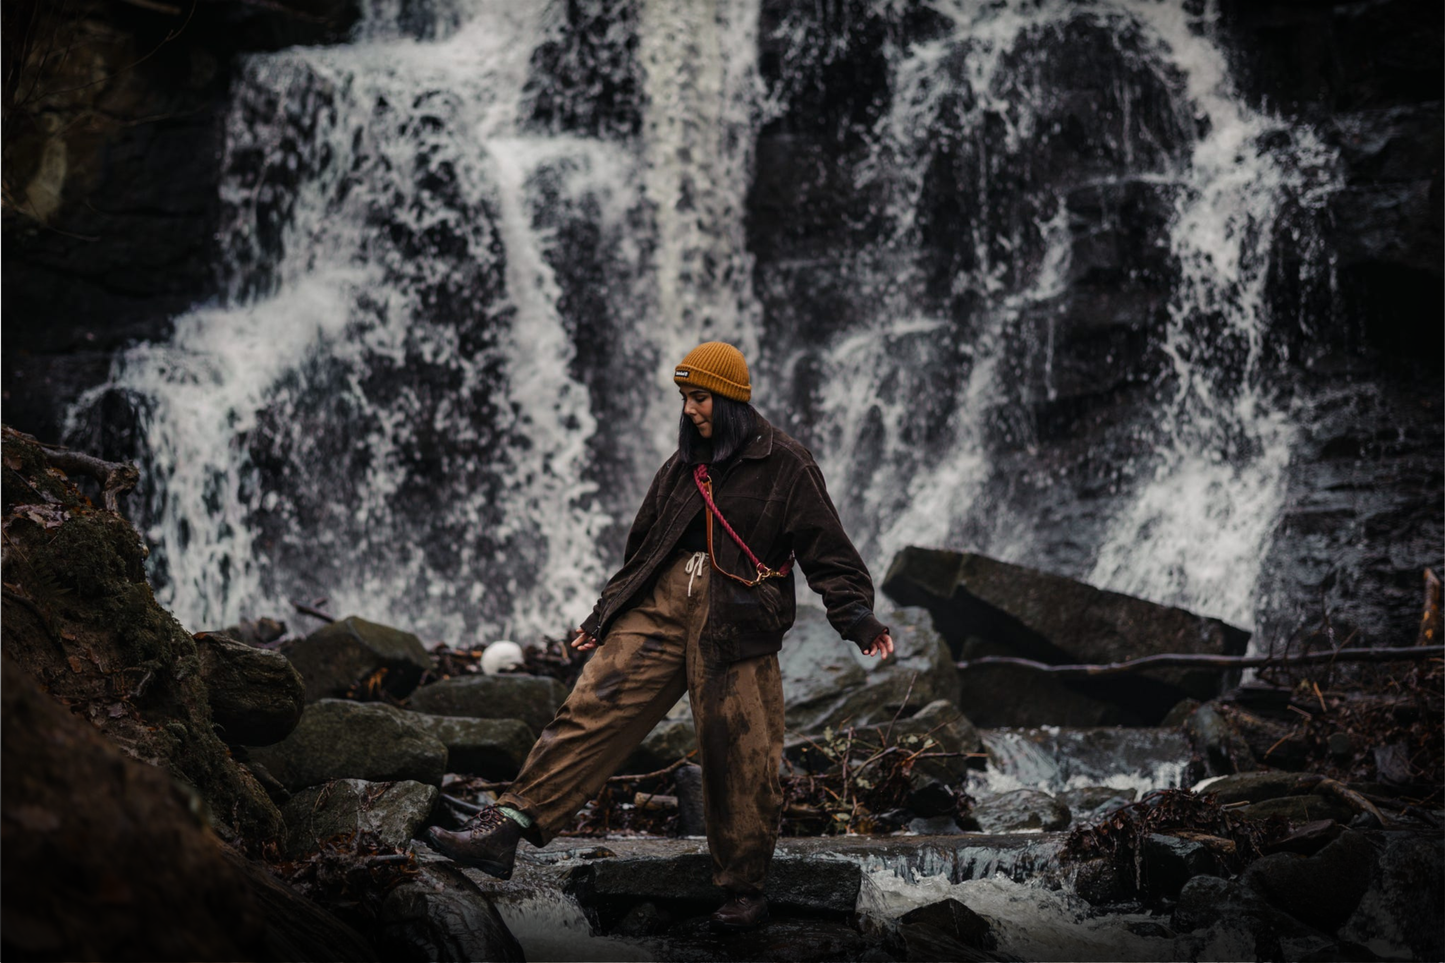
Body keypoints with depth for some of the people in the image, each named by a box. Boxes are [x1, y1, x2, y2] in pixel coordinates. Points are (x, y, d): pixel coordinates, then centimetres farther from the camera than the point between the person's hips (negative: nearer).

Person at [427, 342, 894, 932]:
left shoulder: (784, 466, 2)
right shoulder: (683, 468, 19)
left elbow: (829, 553, 0)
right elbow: (643, 548, 29)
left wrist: (858, 618, -14)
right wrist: (602, 617, 32)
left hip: (735, 622, -4)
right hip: (661, 606, 4)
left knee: (740, 757, -4)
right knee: (592, 710, -10)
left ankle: (744, 891, 11)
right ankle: (504, 831, -18)